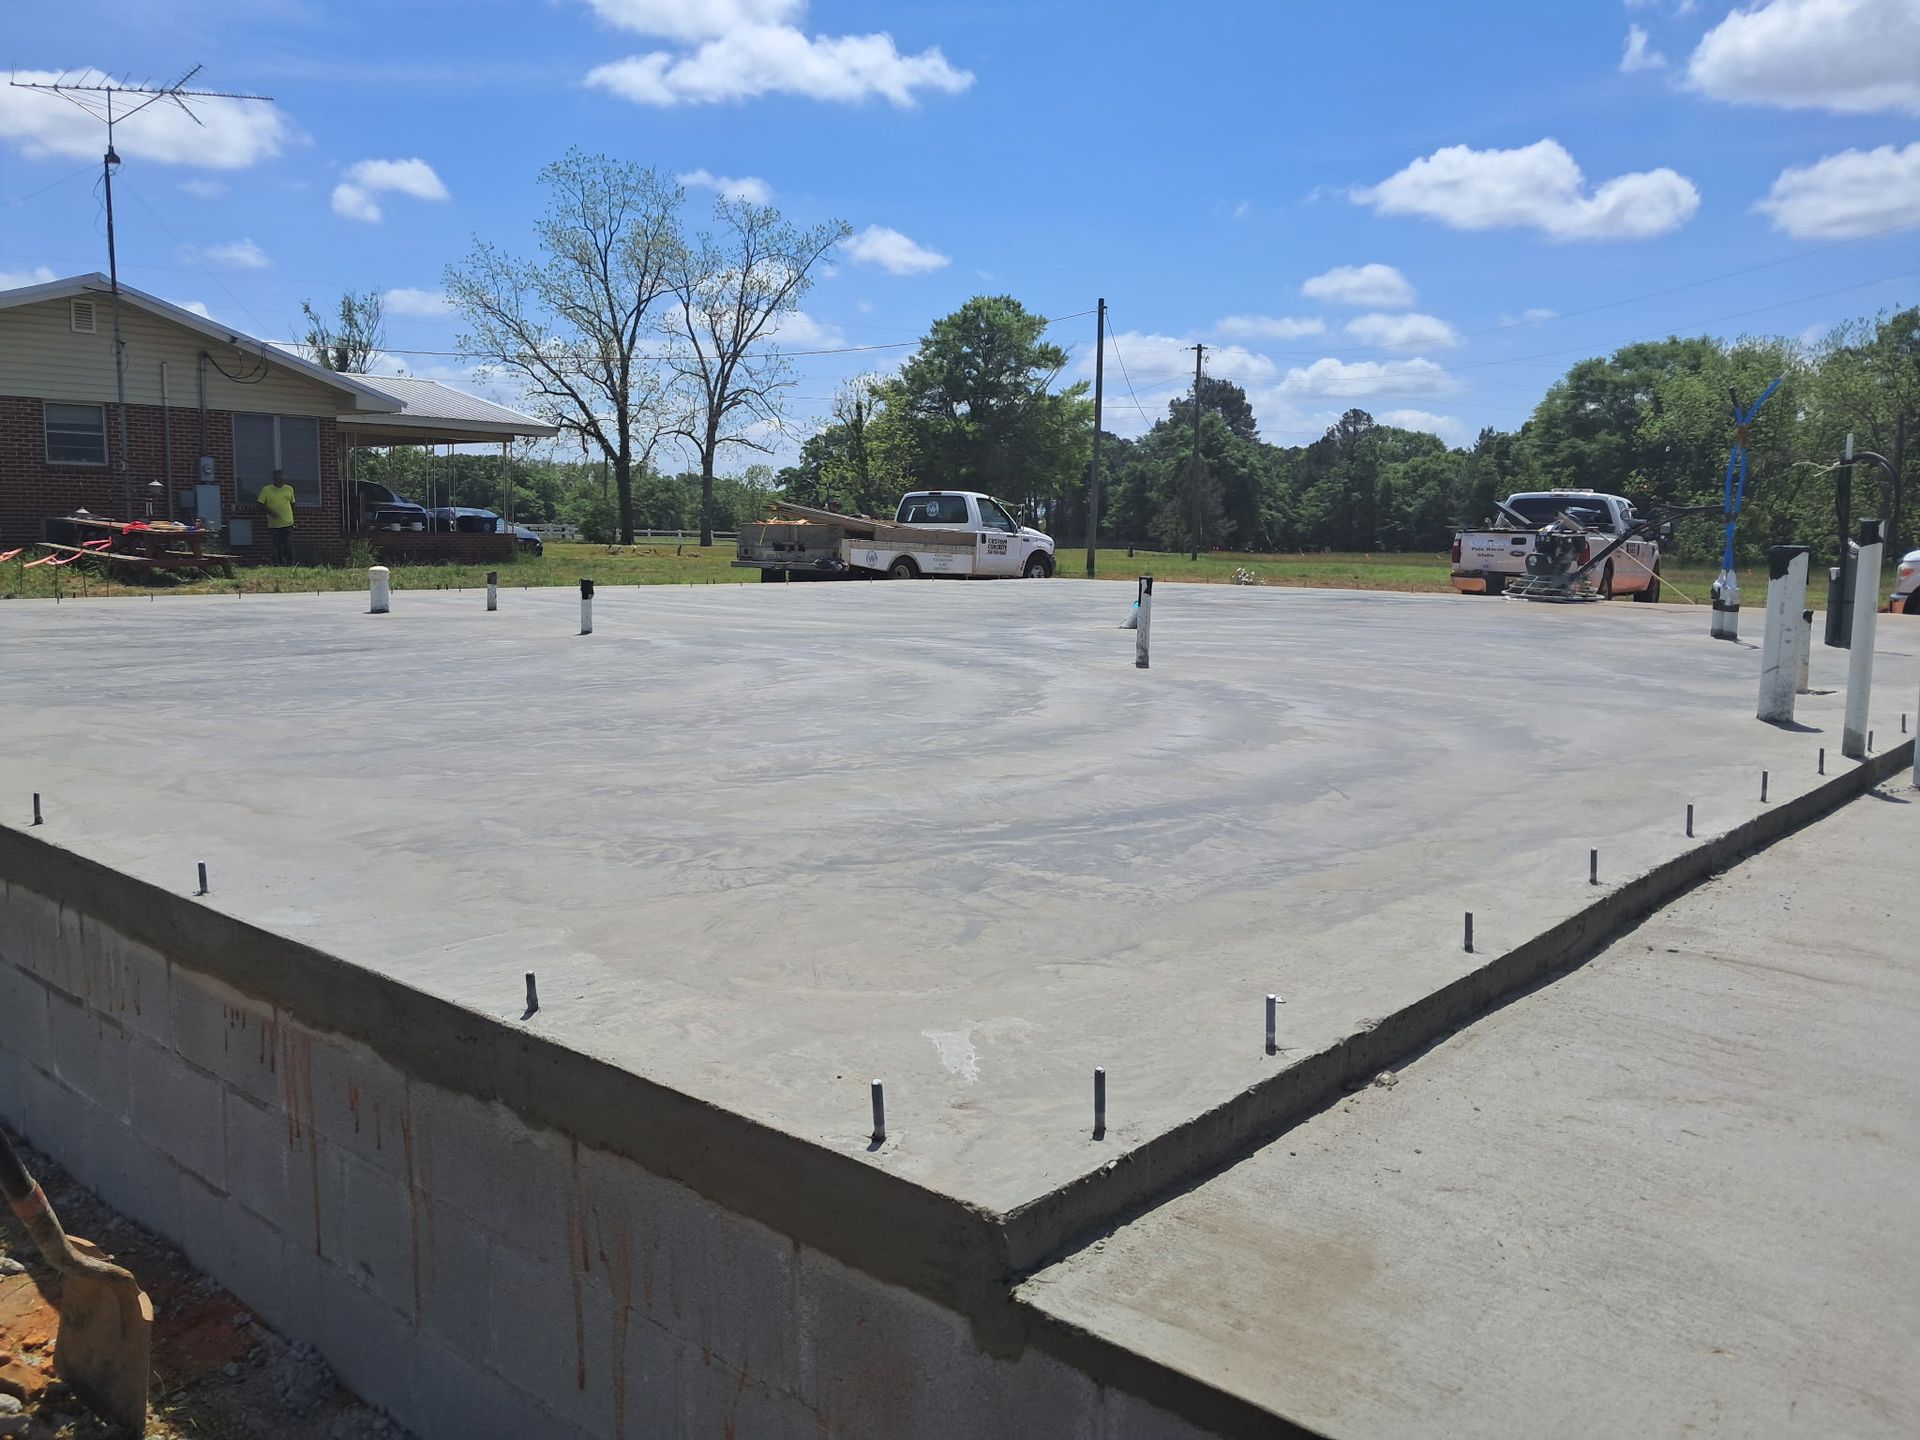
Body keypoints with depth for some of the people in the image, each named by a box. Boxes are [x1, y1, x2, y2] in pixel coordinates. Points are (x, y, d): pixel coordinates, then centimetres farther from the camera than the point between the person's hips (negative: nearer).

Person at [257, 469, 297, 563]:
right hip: (273, 524, -1)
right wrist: (270, 512, -17)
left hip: (288, 524, 1)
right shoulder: (266, 489, -1)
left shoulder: (289, 489, 6)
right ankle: (279, 565, 11)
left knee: (288, 546, -6)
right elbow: (260, 504, -1)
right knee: (277, 547, 4)